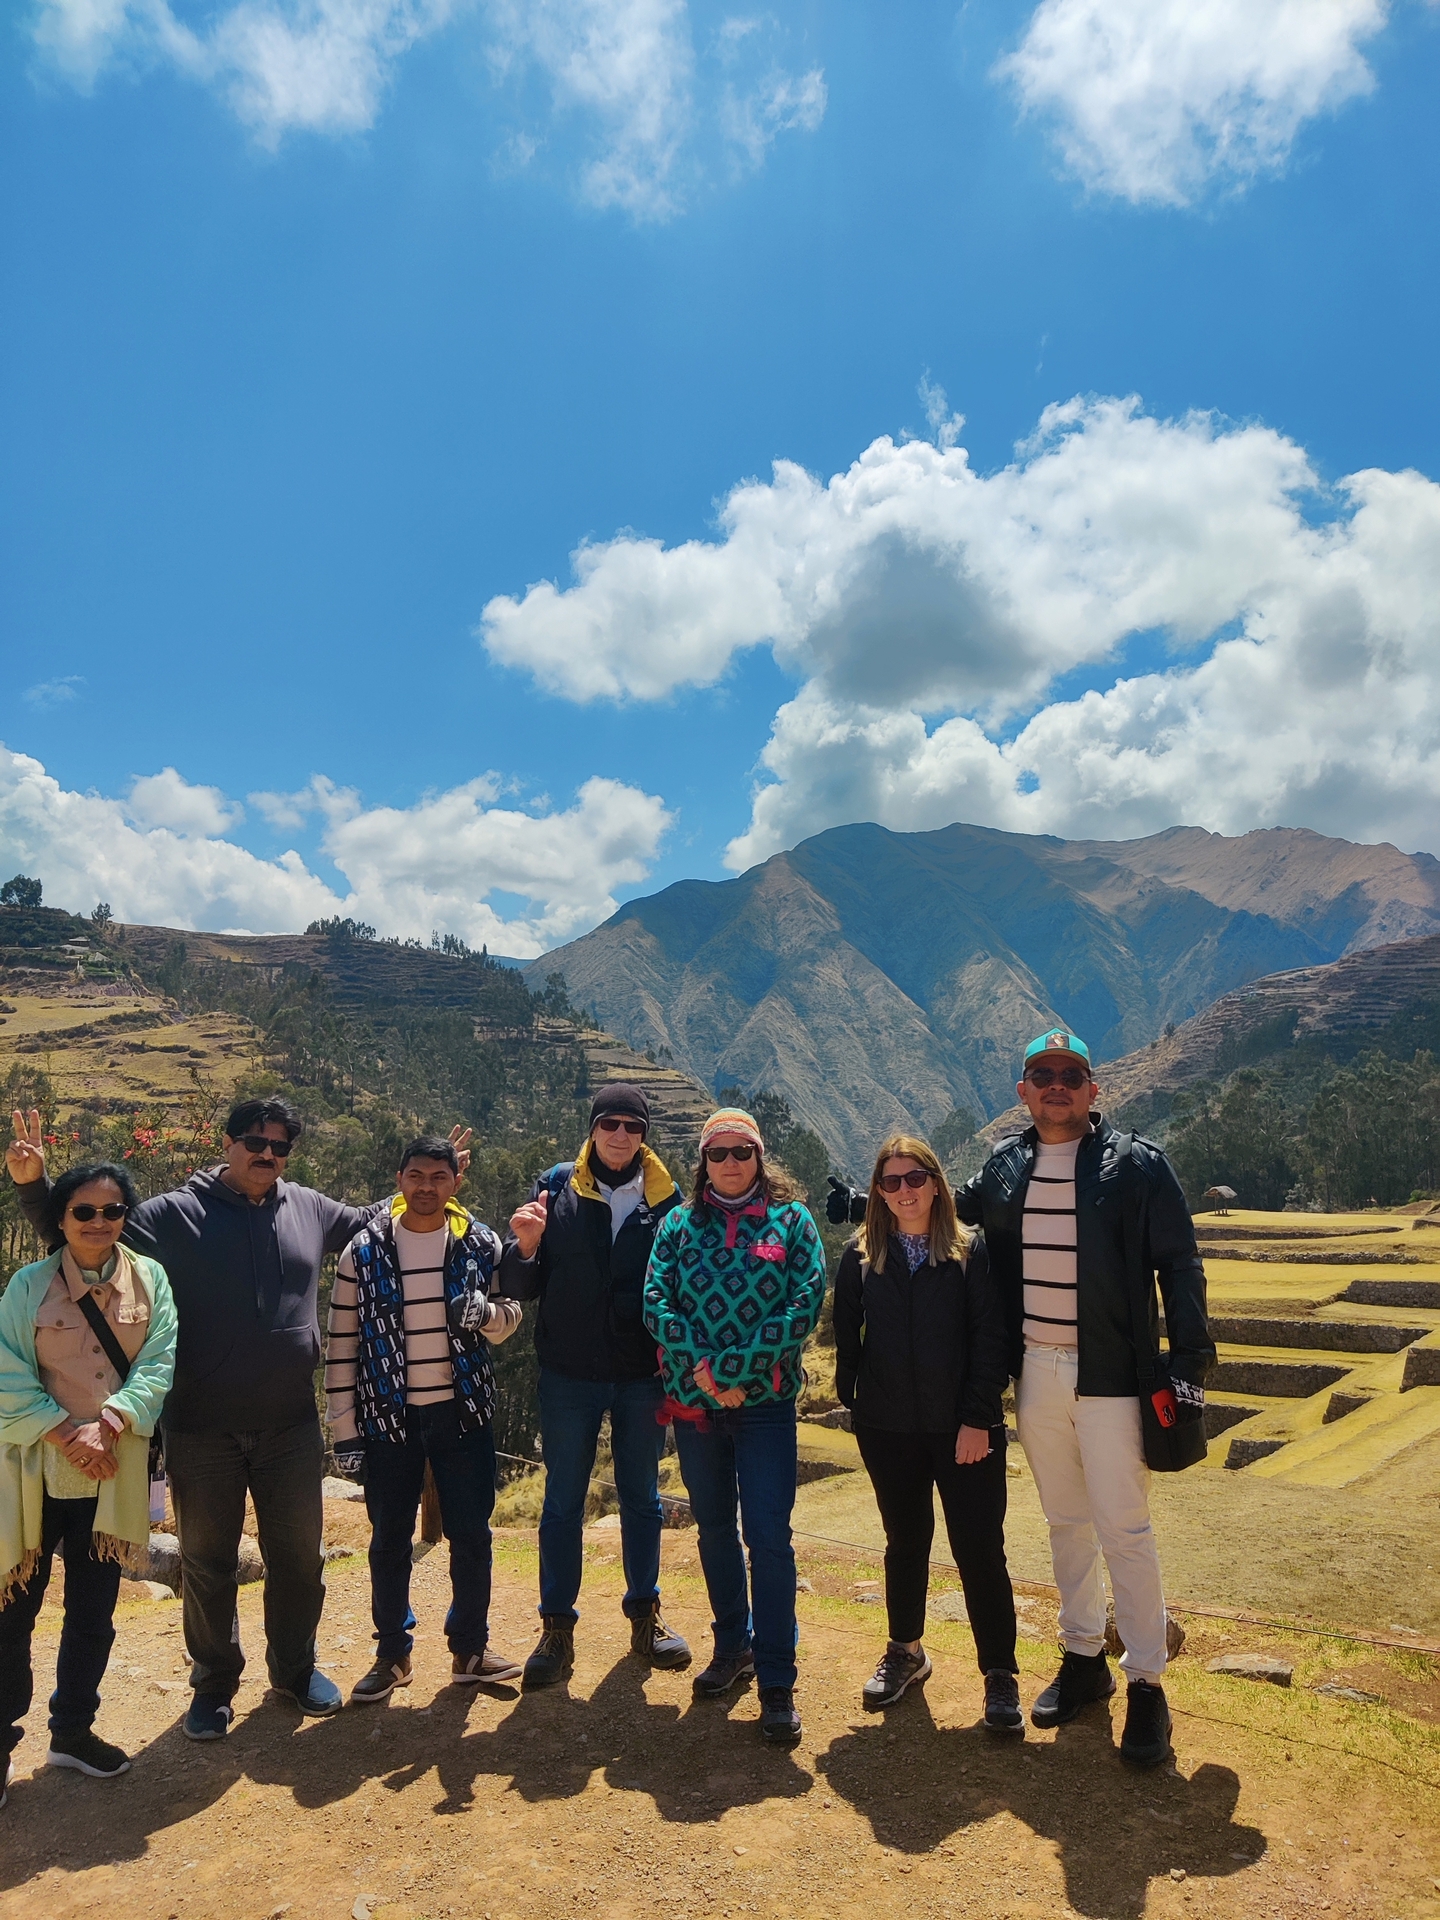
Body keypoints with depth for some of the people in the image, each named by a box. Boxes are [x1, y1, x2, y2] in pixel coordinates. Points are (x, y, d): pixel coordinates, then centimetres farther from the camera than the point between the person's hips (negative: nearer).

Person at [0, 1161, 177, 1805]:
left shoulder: (148, 1278, -1)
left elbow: (158, 1364, -6)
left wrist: (106, 1425, -19)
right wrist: (67, 1435, -17)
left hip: (113, 1474, 2)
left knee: (93, 1611, 15)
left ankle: (73, 1731, 33)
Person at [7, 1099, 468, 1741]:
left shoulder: (308, 1208, 2)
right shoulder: (176, 1213, -8)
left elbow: (370, 1222, 20)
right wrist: (34, 1184, -19)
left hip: (290, 1426, 3)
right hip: (202, 1432, -3)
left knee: (299, 1557, 15)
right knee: (207, 1561, 12)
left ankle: (295, 1667, 38)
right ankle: (214, 1683, 34)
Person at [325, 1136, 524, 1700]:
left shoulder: (481, 1244, -2)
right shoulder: (364, 1251, -5)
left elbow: (508, 1320, 4)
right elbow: (342, 1343, -2)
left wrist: (484, 1311, -21)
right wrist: (343, 1428, -3)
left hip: (462, 1411, 1)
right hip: (388, 1417, -1)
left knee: (471, 1534, 8)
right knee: (390, 1540, 11)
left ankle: (470, 1648, 27)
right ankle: (392, 1653, 29)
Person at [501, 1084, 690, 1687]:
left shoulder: (666, 1199, -3)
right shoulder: (557, 1188, -5)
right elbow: (520, 1288, -3)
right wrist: (525, 1248, -23)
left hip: (643, 1375, 1)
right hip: (569, 1375, -1)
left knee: (642, 1498, 15)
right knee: (563, 1501, 9)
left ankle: (645, 1616, 31)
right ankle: (557, 1628, 23)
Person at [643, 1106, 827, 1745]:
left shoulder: (791, 1220, -1)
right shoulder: (679, 1224, 5)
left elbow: (805, 1305, -10)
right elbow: (656, 1303, -3)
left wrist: (729, 1366, -17)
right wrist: (702, 1372, -17)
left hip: (765, 1401, -3)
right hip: (692, 1400, 3)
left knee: (768, 1535, -4)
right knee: (714, 1529, 15)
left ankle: (777, 1684, 6)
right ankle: (732, 1645, 33)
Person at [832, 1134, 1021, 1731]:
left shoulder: (970, 1251, -6)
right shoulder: (861, 1256, 2)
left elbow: (990, 1339, -9)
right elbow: (846, 1337, 4)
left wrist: (978, 1419, -13)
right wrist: (852, 1402, 0)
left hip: (963, 1428, -2)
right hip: (888, 1430, 3)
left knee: (979, 1549, 0)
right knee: (905, 1543, 17)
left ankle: (1000, 1675, 16)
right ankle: (905, 1653, 35)